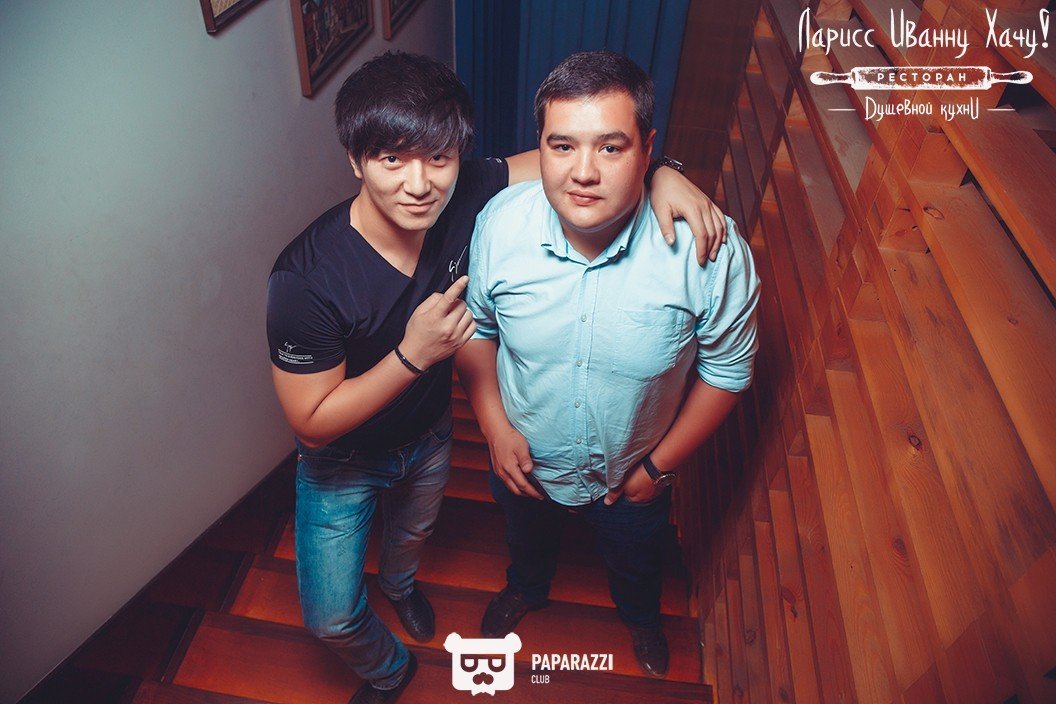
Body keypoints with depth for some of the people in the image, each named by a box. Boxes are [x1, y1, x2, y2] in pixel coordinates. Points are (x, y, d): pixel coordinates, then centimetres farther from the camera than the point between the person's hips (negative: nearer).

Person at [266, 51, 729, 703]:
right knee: (332, 617, 10)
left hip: (430, 432, 4)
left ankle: (398, 580, 72)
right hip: (344, 461, -3)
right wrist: (413, 354, -39)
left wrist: (660, 172, -34)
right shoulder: (306, 280, -38)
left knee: (415, 528, 34)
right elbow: (312, 423, -29)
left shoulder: (463, 197, -27)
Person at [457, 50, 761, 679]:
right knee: (528, 537, 34)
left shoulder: (712, 250, -31)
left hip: (633, 473, 0)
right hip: (525, 460, 1)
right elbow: (475, 327, -7)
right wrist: (495, 427, -14)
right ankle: (527, 587, 72)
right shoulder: (499, 225, -26)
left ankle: (641, 616, 70)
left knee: (635, 558, 32)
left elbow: (728, 368, -15)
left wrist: (661, 465, -11)